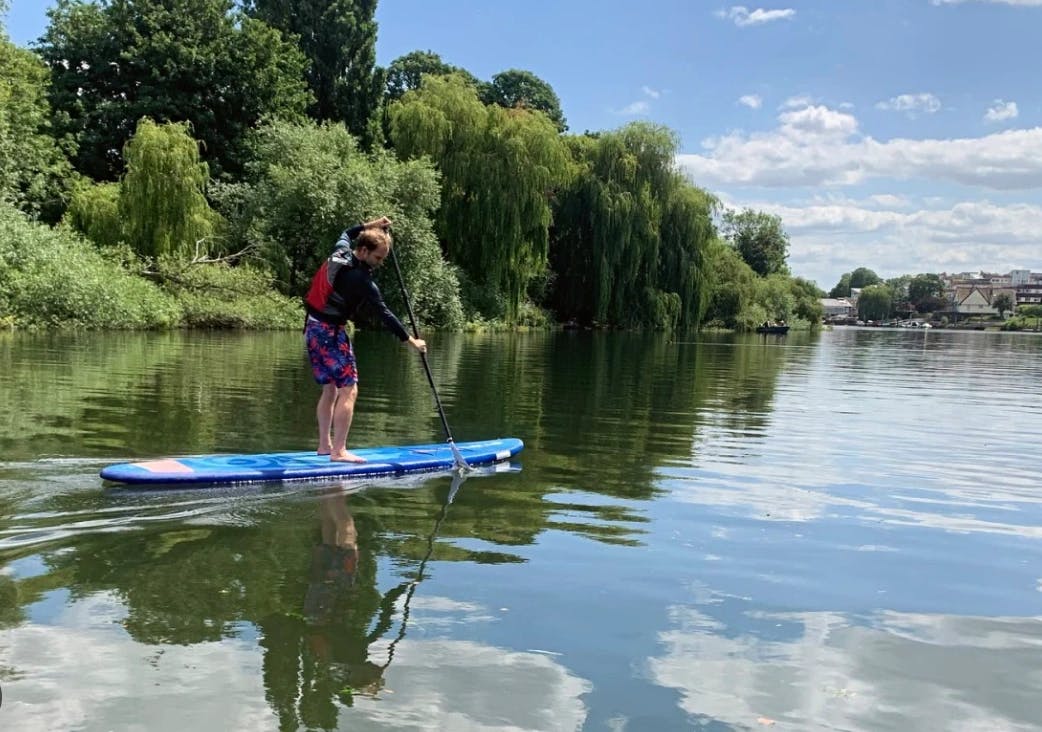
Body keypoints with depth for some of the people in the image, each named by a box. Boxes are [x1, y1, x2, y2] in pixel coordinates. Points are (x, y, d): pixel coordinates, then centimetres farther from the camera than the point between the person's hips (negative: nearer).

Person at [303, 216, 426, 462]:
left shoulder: (340, 252, 3)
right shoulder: (361, 279, -18)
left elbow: (346, 234, 29)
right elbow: (384, 313, -15)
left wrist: (370, 225, 22)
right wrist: (410, 340, -9)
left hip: (313, 327, 9)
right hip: (331, 331, -9)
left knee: (330, 389, 15)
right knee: (348, 390, -8)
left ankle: (324, 445, 21)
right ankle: (339, 451, -11)